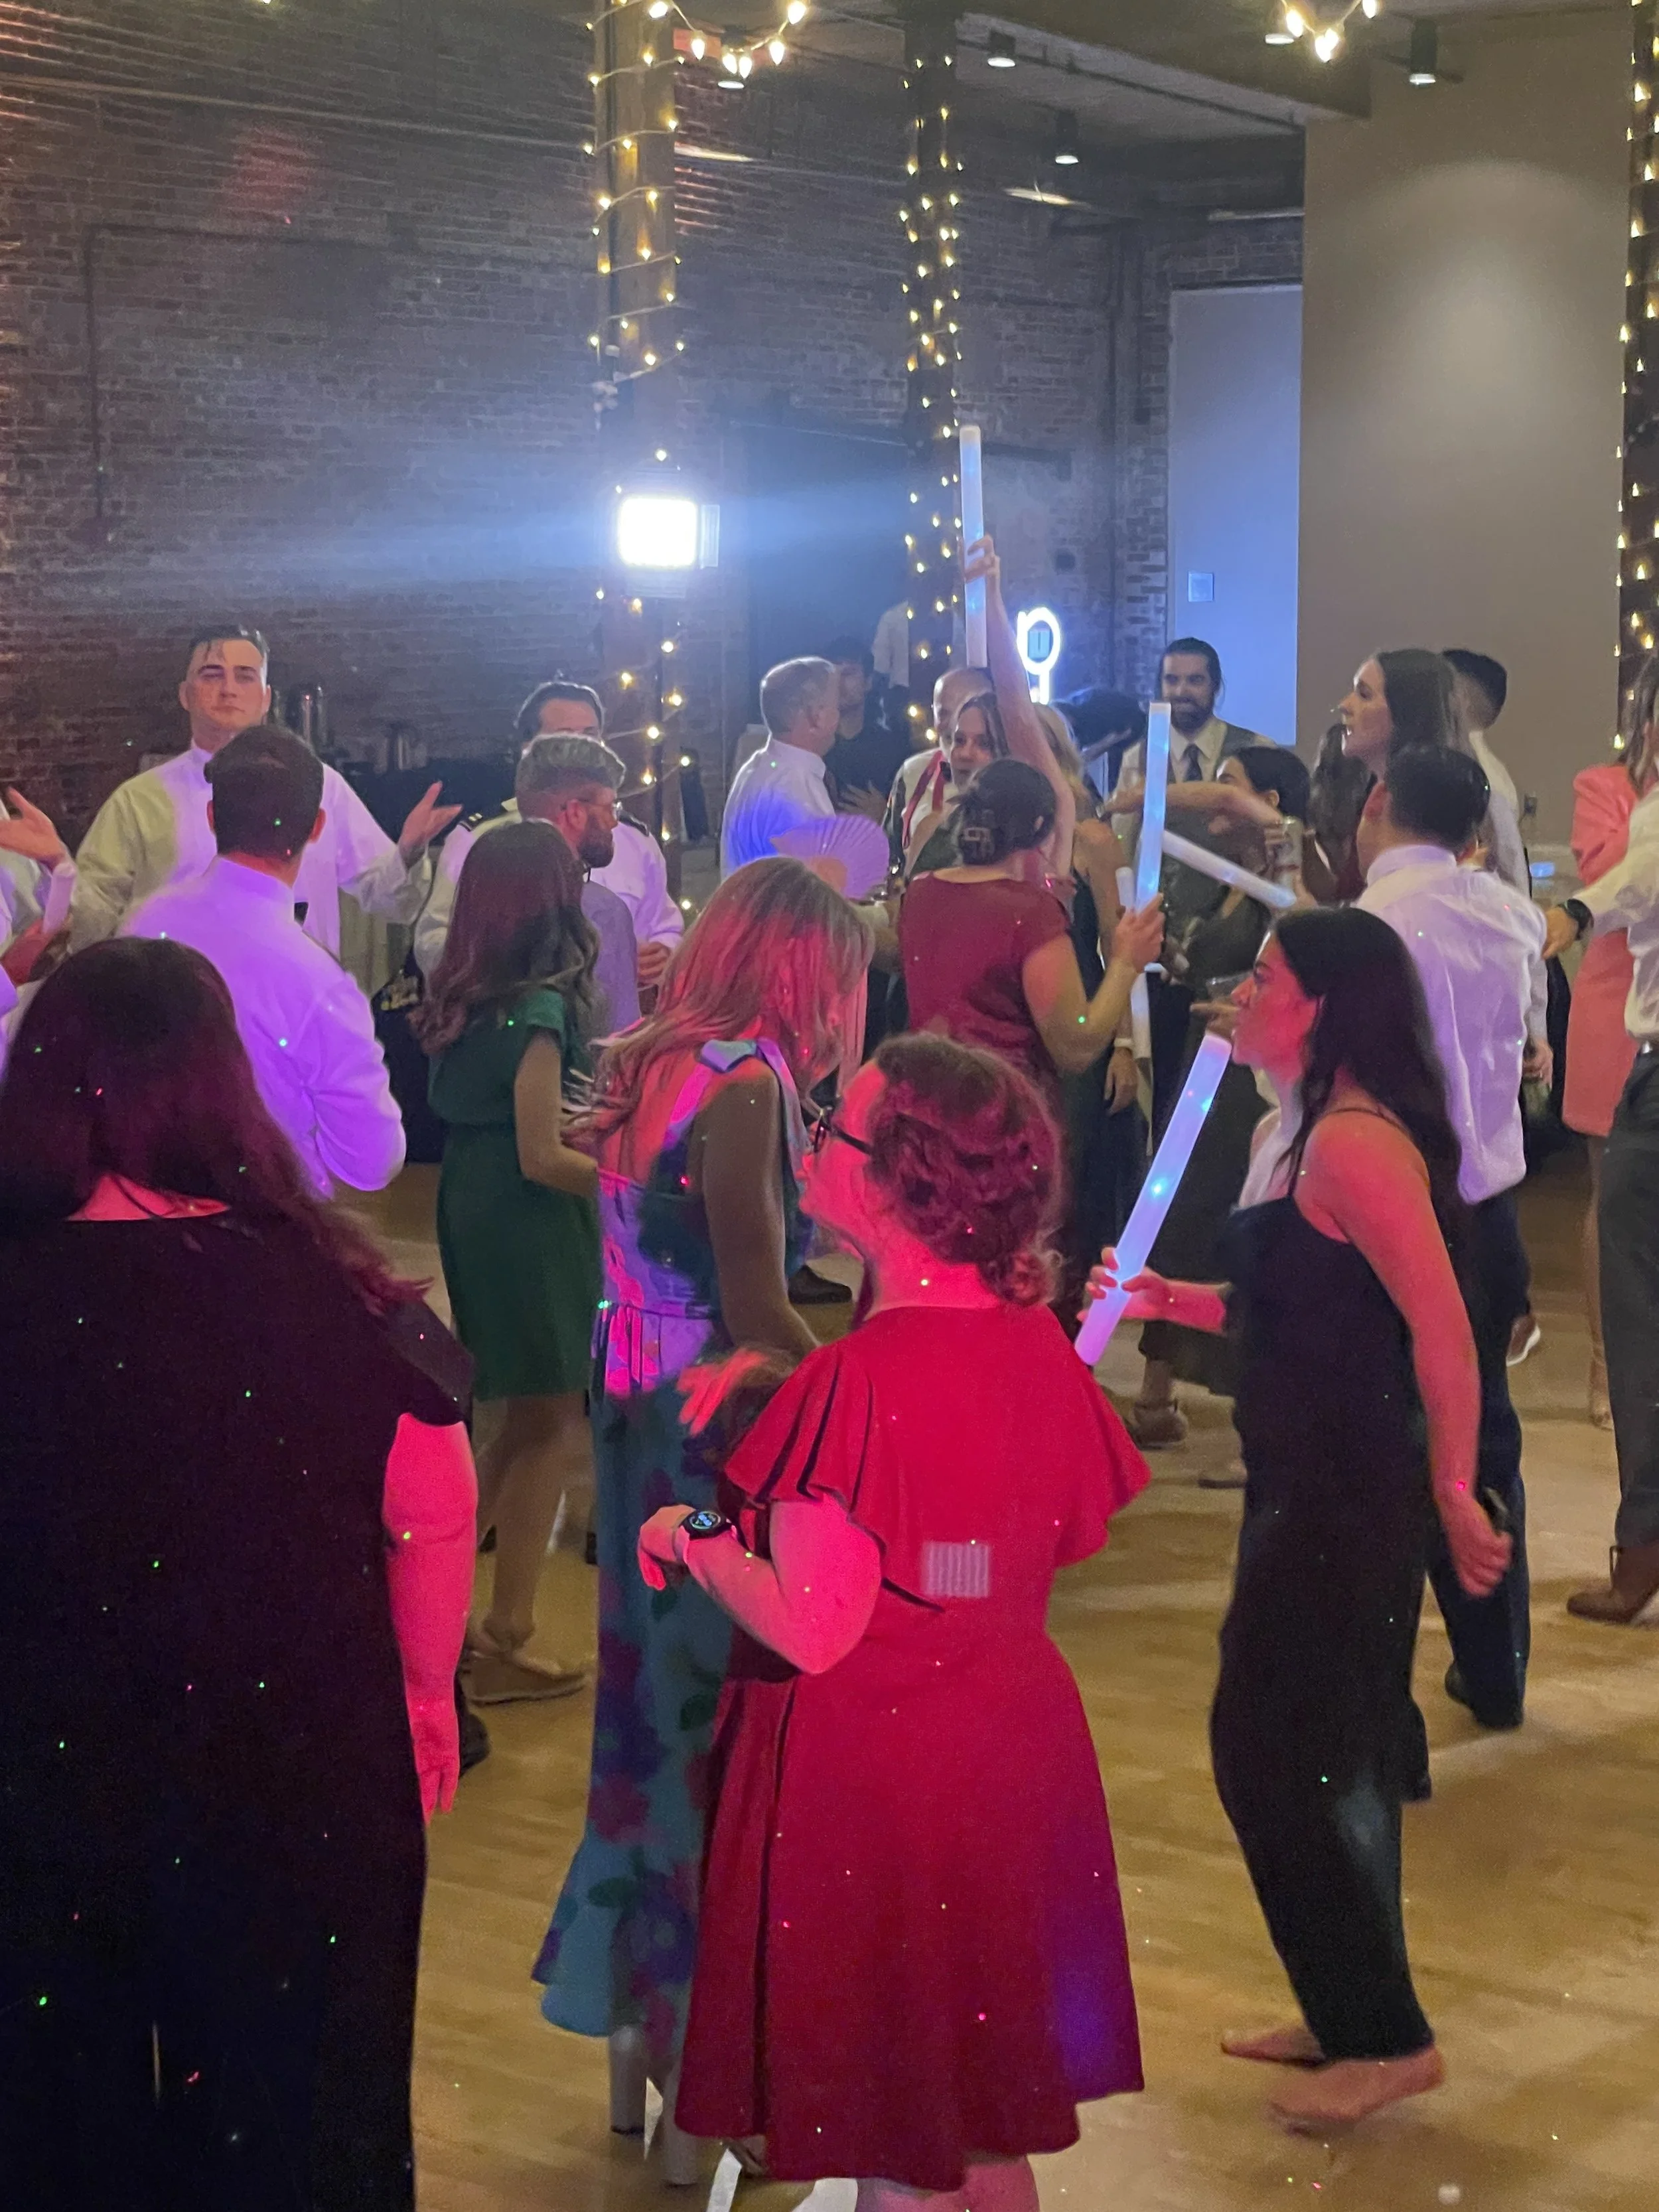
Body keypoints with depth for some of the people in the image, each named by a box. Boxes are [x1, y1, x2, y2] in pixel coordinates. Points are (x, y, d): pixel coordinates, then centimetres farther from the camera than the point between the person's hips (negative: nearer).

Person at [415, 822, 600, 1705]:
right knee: (551, 1431, 2)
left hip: (472, 1215, 9)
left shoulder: (464, 997, 5)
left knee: (523, 1427, 19)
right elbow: (544, 1160, -20)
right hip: (528, 1230, -9)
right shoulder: (539, 1008, -19)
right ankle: (502, 1647, 7)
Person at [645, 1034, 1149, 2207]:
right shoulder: (1037, 1343, -1)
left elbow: (808, 1631, -25)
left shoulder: (861, 1379, -24)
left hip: (871, 1780, -7)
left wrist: (691, 1543, -6)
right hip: (1015, 1753, 7)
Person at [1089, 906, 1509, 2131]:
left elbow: (1442, 1325, -25)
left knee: (1271, 1748, -2)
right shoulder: (1317, 1130, 11)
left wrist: (1454, 1494, -23)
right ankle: (1352, 2016, 31)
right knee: (1330, 1753, 18)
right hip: (1310, 1480, 10)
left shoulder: (1354, 1143, -21)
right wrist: (1169, 1299, 11)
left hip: (1345, 1490, -10)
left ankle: (1384, 2035, 10)